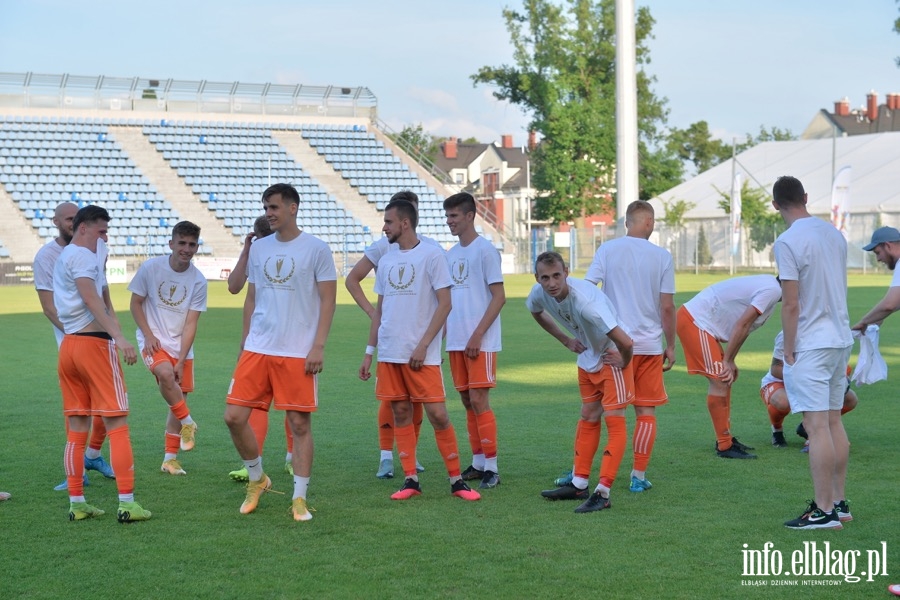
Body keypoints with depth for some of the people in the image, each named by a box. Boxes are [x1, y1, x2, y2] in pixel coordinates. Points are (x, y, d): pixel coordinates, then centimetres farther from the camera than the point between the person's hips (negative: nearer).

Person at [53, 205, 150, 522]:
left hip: (68, 344, 9)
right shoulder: (83, 255, -8)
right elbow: (91, 299, -21)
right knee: (117, 423, -6)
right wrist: (119, 337, -30)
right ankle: (127, 504, -8)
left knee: (77, 426, 10)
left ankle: (76, 503, 12)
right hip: (93, 343, -9)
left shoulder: (62, 257, 21)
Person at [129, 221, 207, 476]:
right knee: (166, 374, -32)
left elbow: (190, 324, -6)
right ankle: (188, 424, -12)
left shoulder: (198, 281, -6)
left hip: (181, 347, 3)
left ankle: (170, 458, 16)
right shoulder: (151, 268, -9)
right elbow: (135, 303, 1)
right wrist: (148, 335, -12)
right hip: (154, 342, -3)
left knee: (179, 399, 3)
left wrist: (181, 360, -12)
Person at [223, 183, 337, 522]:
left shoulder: (316, 249, -3)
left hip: (298, 352, -4)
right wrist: (244, 341, 12)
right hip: (256, 349, 4)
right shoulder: (258, 248, 11)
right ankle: (257, 479, 20)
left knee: (300, 423, 0)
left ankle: (300, 498, 11)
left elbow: (328, 300, -4)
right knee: (234, 416, -2)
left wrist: (318, 346, -11)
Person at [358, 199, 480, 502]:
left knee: (437, 413, -6)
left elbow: (445, 304, -8)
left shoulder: (432, 255, -5)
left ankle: (456, 480, 3)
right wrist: (369, 352, 13)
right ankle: (410, 479, 13)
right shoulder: (386, 261, 13)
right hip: (389, 354, 6)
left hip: (422, 355, -6)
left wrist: (422, 345, -14)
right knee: (401, 414, 6)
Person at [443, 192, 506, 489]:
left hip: (481, 342, -7)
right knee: (467, 401, 9)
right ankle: (478, 462, 16)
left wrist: (477, 335, -16)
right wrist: (443, 333, 10)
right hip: (456, 342, 7)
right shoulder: (451, 254, 14)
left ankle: (491, 467, -4)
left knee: (479, 400, -9)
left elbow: (499, 297, -11)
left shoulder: (485, 250, -7)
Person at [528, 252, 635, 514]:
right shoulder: (539, 293, -14)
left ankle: (603, 493, -10)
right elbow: (537, 312, 15)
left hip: (612, 357, -8)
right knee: (588, 418, 15)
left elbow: (625, 342, -40)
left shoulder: (586, 301, -38)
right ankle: (578, 485, 22)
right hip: (587, 356, 8)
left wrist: (624, 362, -19)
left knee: (614, 420, -9)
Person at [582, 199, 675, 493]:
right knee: (646, 410, 8)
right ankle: (639, 476, 6)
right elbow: (667, 306, -2)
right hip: (649, 344, 0)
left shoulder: (607, 249, -2)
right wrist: (671, 346, 8)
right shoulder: (662, 256, -1)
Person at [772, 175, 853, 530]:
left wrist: (788, 351, -9)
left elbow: (791, 304, -15)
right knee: (834, 421, 13)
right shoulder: (834, 234, 9)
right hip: (841, 339, 8)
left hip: (811, 344, -8)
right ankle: (839, 502, 19)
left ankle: (824, 511, -5)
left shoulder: (788, 242, -14)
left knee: (817, 426, -6)